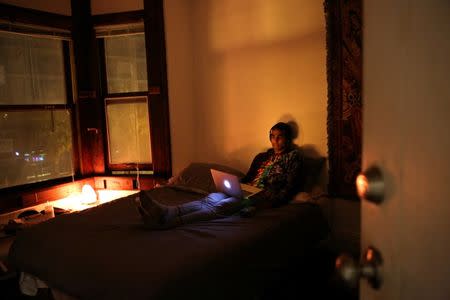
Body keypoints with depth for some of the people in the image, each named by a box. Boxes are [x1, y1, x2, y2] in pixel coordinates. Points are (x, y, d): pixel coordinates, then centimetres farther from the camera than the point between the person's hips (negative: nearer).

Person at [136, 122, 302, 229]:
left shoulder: (293, 156, 7)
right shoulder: (262, 156, 25)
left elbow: (290, 186, -3)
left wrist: (272, 203, -17)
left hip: (266, 195, -6)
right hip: (247, 189, 6)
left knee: (221, 206, -32)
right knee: (211, 198, -25)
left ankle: (165, 221, -50)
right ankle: (166, 212, -48)